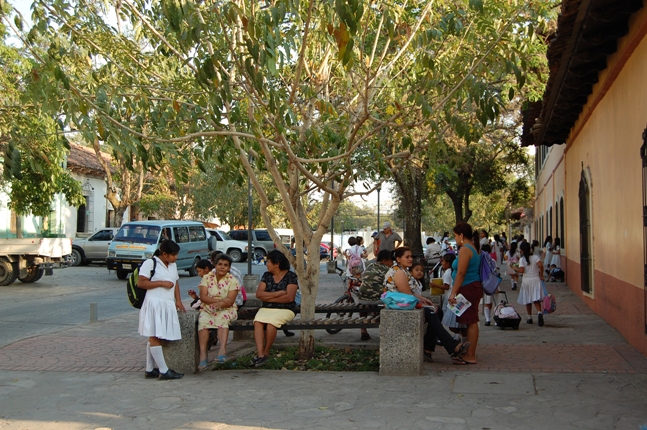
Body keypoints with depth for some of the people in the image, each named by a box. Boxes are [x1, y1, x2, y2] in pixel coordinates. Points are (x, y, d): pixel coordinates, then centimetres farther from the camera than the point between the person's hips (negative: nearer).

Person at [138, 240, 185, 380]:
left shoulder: (173, 265, 19)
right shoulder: (150, 263, -6)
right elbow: (140, 283, -12)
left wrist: (178, 300, 11)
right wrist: (161, 283, -13)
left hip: (168, 305, 8)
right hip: (154, 304, -8)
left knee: (155, 337, 10)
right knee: (155, 337, -7)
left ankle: (150, 370, 14)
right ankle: (163, 371, -8)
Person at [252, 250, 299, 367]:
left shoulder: (291, 276, -1)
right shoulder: (266, 275, 14)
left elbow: (289, 297, -12)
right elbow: (258, 294, 4)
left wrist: (268, 297, -7)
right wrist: (278, 293, -9)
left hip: (285, 309, -4)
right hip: (266, 309, 4)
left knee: (271, 322, -34)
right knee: (257, 321, -29)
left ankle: (266, 353, -17)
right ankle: (260, 354, -36)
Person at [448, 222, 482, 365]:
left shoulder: (465, 249, -15)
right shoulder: (474, 248, 16)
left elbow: (461, 273, -20)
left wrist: (453, 293, -19)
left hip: (468, 289, -10)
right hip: (474, 287, 10)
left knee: (471, 322, -6)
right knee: (471, 322, 14)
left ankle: (470, 357, -3)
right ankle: (470, 353, 21)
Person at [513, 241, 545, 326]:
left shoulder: (522, 259, -6)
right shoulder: (535, 257, 0)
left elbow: (521, 270, -16)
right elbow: (540, 265, -15)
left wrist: (515, 268, 1)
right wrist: (541, 275, -5)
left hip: (526, 281, -1)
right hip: (536, 279, 1)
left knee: (528, 300, 12)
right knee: (536, 299, 1)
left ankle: (529, 318, 18)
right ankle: (539, 313, -26)